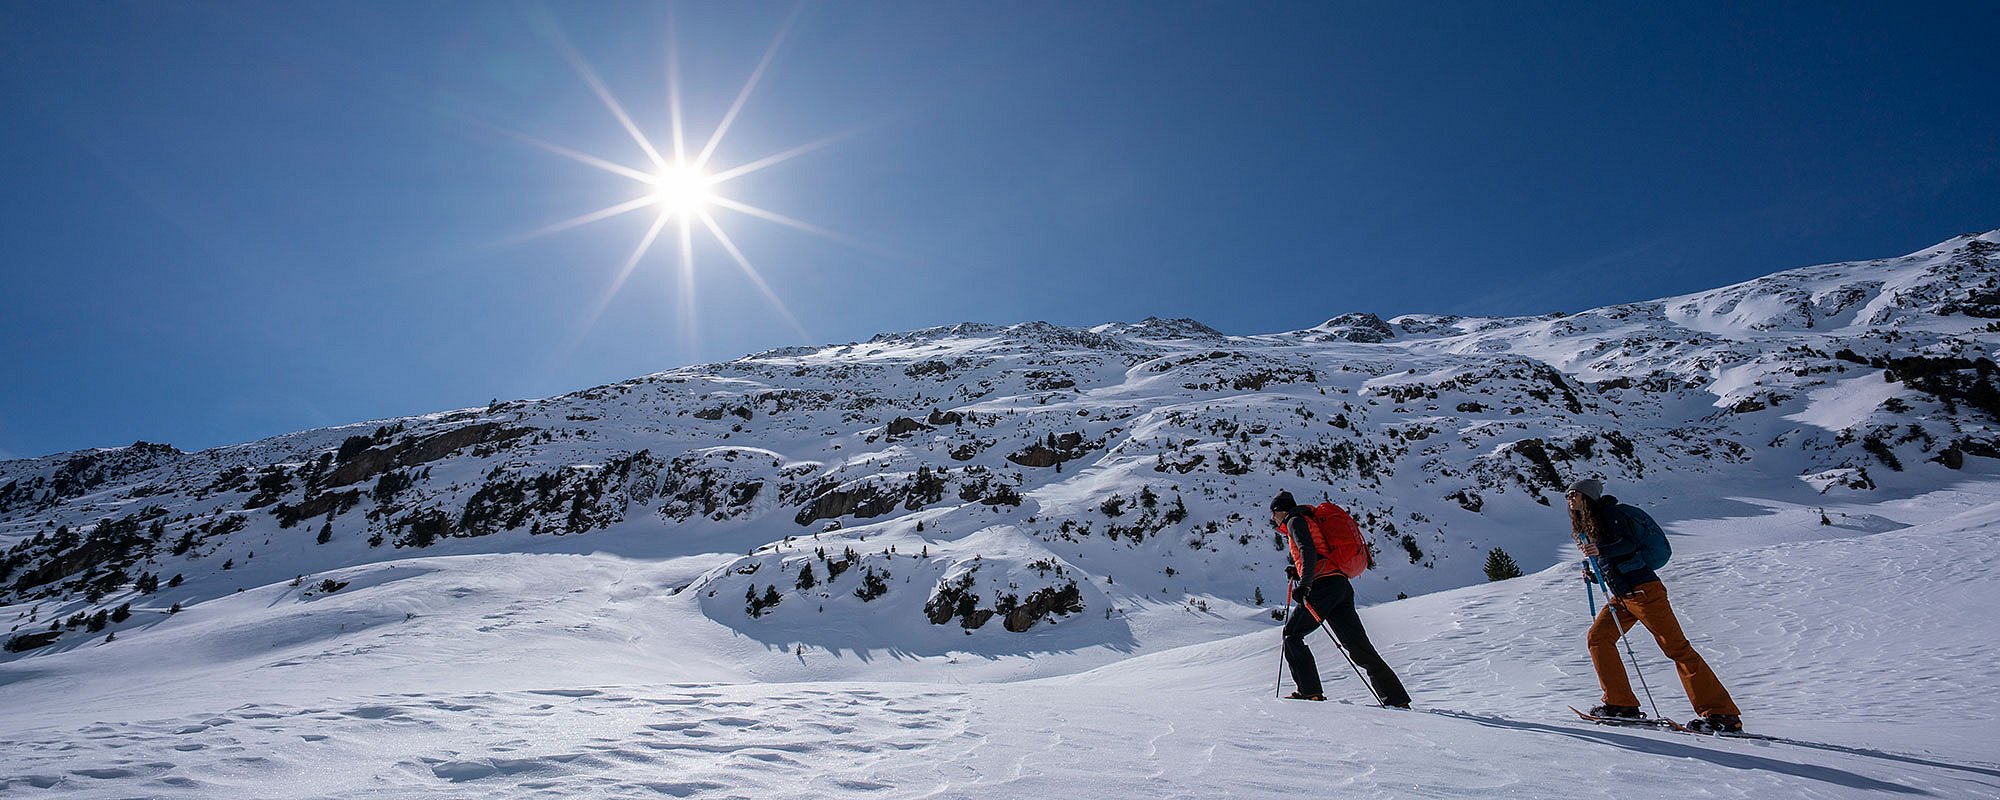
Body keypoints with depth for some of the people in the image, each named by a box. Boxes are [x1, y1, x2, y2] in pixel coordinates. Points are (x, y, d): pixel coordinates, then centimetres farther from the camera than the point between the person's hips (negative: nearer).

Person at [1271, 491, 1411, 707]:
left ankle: (1311, 692, -9)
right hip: (1342, 586, 9)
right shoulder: (1314, 521, 31)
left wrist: (1305, 583, -25)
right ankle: (1397, 699, 7)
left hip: (1324, 586, -9)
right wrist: (1298, 573, 26)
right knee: (1360, 648, 9)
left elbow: (1309, 551, -16)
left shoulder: (1295, 521, 3)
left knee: (1292, 633, -1)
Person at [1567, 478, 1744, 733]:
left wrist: (1600, 551, -35)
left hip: (1643, 590, -9)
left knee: (1677, 648, -8)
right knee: (1597, 638, 0)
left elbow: (1629, 543, -22)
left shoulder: (1609, 512, -7)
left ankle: (1721, 714, -4)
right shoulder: (1587, 525, 18)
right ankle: (1621, 704, 2)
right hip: (1621, 596, 9)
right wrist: (1593, 576, 11)